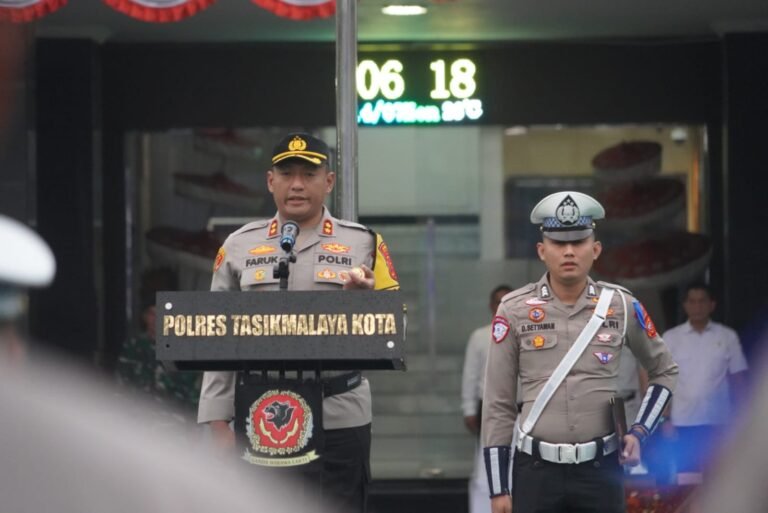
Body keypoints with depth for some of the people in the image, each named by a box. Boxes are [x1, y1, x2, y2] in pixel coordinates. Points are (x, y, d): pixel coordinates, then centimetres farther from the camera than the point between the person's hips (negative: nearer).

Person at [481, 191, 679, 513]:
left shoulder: (622, 307, 3)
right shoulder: (514, 311, -1)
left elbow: (664, 372, 18)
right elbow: (498, 404, 1)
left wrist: (639, 432, 3)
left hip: (601, 470, 1)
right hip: (536, 471, -1)